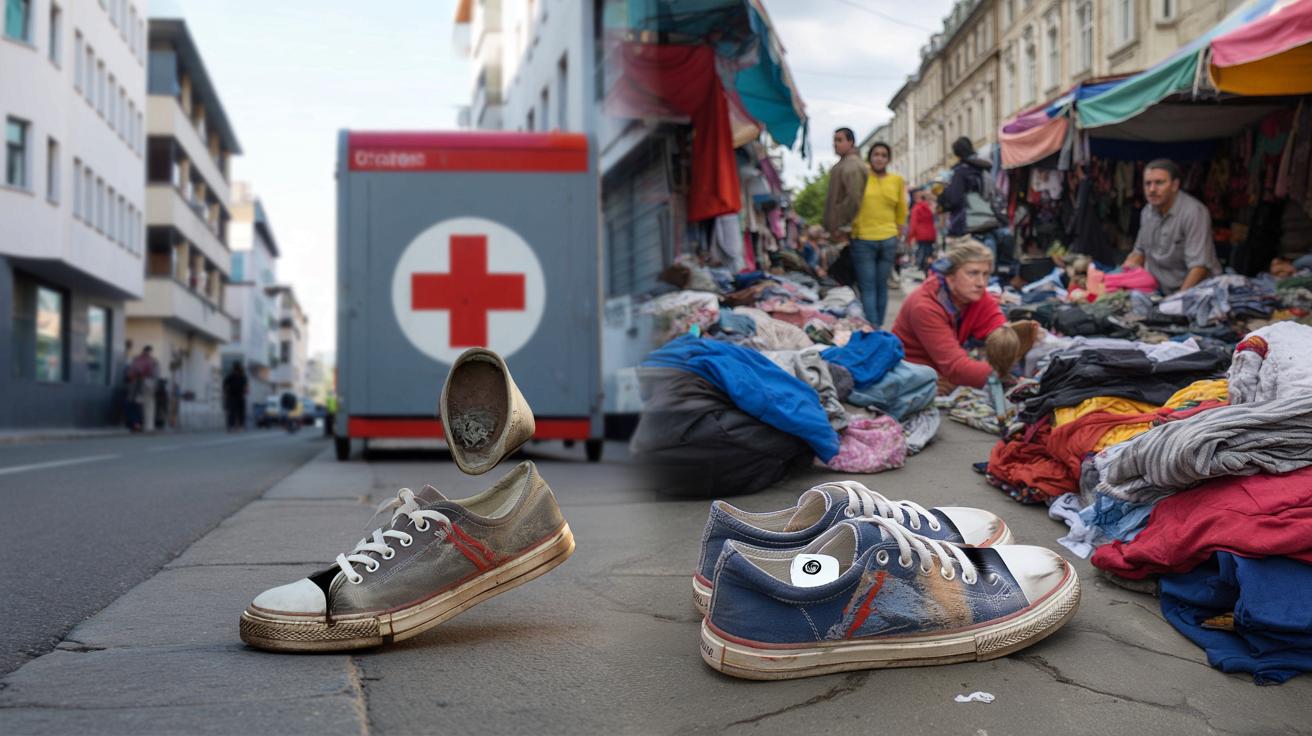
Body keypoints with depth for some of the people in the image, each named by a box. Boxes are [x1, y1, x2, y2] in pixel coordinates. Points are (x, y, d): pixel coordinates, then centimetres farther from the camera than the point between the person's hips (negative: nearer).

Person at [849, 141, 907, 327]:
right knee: (867, 287, -5)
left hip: (888, 240, 2)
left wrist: (898, 237, 14)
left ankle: (878, 327, 12)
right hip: (863, 240, -2)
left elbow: (901, 212, 16)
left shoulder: (897, 180, 9)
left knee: (882, 286, 6)